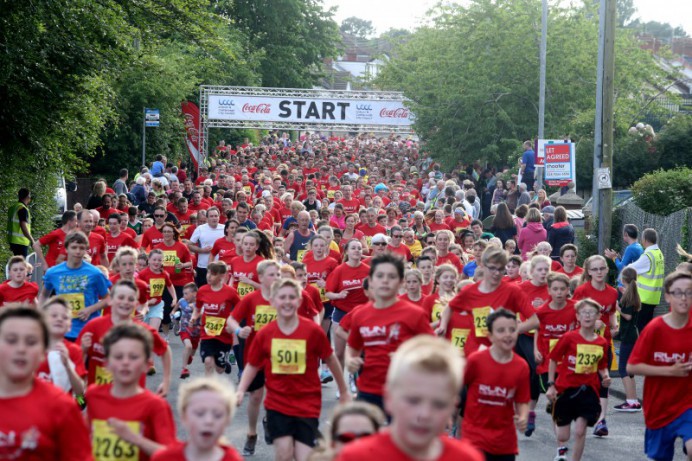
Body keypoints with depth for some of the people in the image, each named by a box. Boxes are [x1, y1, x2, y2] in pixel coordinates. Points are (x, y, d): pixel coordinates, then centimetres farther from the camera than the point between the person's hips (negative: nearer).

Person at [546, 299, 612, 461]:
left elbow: (602, 367, 13)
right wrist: (551, 385, -2)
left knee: (580, 431, -10)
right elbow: (553, 360, 0)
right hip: (565, 389, -1)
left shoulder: (602, 343, 0)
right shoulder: (569, 338, -8)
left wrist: (605, 377, -9)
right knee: (563, 436, 7)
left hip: (588, 390, 1)